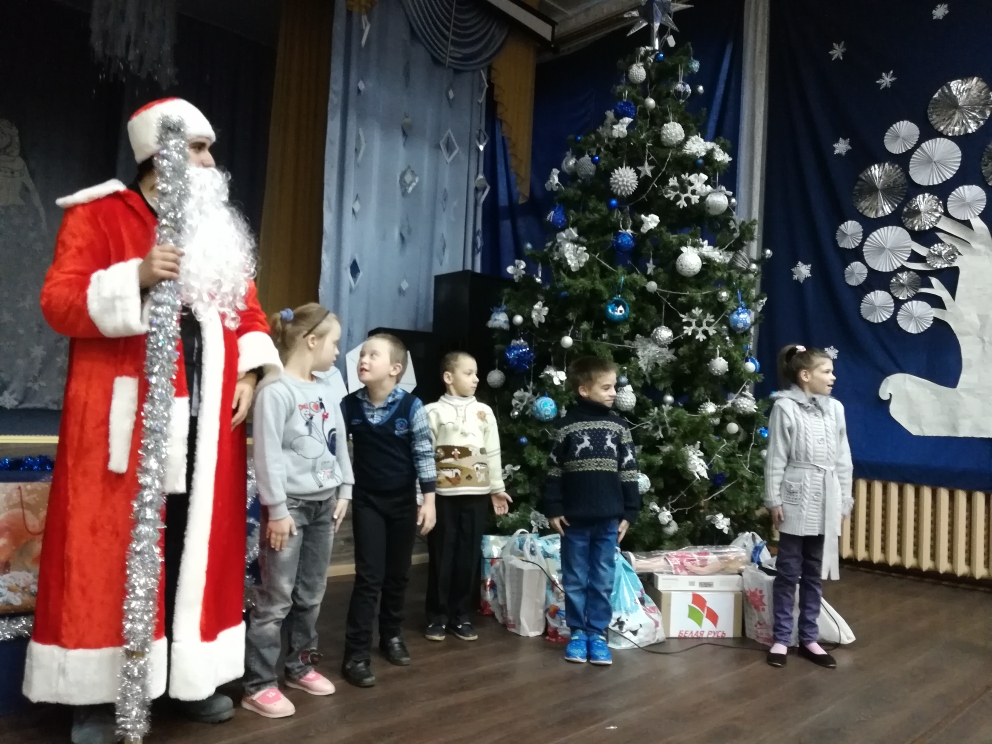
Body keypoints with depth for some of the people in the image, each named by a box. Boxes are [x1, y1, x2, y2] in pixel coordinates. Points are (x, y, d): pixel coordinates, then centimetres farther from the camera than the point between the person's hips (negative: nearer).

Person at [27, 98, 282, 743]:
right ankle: (98, 692, 15)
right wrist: (135, 277, -22)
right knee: (112, 546, 1)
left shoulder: (220, 229, 17)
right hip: (123, 413, -4)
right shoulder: (97, 215, 1)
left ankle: (192, 676, 21)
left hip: (207, 416, 5)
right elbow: (59, 302, -7)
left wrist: (249, 374, 4)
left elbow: (248, 308, 18)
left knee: (199, 544, 8)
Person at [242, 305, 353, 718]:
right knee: (276, 599, -2)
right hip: (290, 505, -8)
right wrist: (277, 509, -17)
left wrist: (343, 491, 12)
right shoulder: (276, 390, -14)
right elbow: (268, 454, -17)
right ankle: (258, 685, 10)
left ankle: (300, 666, 31)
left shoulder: (325, 391, 11)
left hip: (323, 503, 8)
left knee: (312, 595, 15)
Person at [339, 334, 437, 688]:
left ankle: (391, 634, 34)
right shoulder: (349, 405, -6)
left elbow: (424, 454, -8)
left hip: (403, 501, 0)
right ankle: (356, 653, 7)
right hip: (367, 501, 0)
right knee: (369, 576, -2)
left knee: (398, 573, 14)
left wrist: (428, 500, -8)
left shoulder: (411, 406, -12)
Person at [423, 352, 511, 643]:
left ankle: (460, 615, 21)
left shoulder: (484, 412, 8)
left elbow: (493, 453, 11)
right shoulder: (433, 412, -1)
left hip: (476, 494, 3)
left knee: (469, 556, 7)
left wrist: (497, 488, 10)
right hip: (443, 494, -3)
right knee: (442, 556, 4)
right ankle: (437, 616, 18)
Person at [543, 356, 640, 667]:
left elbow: (629, 473, 4)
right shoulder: (567, 426, -3)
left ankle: (597, 634, 21)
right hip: (574, 518, -1)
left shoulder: (618, 426, 2)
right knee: (575, 580, 9)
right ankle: (577, 633, 22)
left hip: (609, 518, 2)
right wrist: (553, 509, -3)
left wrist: (629, 513, 2)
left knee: (603, 581, 9)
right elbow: (554, 472, 0)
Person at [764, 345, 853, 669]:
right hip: (797, 500, -5)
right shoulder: (785, 406, -8)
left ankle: (809, 638, 24)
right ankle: (781, 639, 17)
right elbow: (775, 459, -8)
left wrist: (844, 499, 9)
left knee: (815, 573, 13)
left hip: (826, 502, 5)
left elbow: (843, 459, 11)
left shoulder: (835, 408, 7)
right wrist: (773, 500, -9)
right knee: (788, 572, 5)